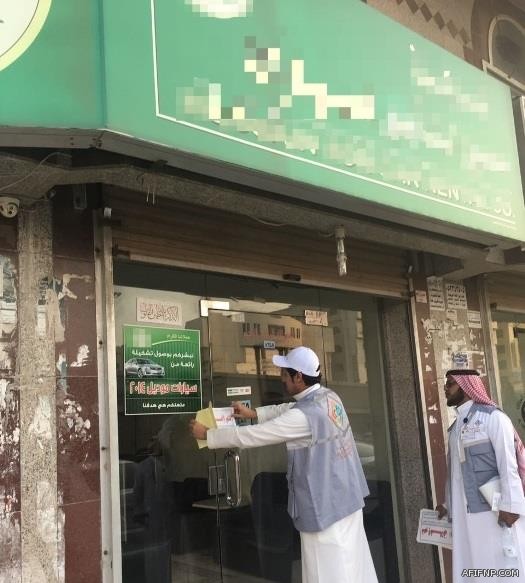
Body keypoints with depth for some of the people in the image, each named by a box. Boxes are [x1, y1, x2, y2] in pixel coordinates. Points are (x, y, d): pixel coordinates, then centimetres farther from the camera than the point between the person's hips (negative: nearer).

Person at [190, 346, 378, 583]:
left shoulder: (304, 416, -25)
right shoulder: (329, 398, 1)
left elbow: (249, 436, -19)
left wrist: (207, 435, -8)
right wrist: (254, 413, 18)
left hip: (325, 507, -8)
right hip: (346, 499, 8)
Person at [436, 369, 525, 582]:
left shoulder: (492, 417, -6)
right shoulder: (455, 426, 16)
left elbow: (508, 464, -13)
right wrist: (449, 505, 14)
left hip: (493, 510, -7)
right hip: (465, 514, 7)